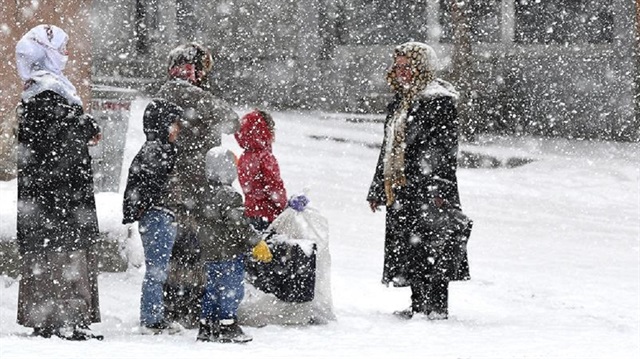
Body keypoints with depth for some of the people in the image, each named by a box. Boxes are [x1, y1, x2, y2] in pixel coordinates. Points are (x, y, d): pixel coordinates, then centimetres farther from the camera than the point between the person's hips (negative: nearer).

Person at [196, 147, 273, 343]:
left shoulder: (206, 193, 8)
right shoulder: (229, 195, -18)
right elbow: (238, 224, -20)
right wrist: (257, 243, -13)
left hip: (209, 253, 8)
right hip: (229, 253, -8)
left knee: (212, 289, 14)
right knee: (232, 289, -1)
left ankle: (207, 327, 16)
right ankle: (227, 328, -1)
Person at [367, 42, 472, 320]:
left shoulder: (438, 101, -8)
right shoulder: (399, 104, 19)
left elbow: (445, 148, -15)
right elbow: (388, 149, 25)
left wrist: (439, 188, -22)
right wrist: (378, 189, 25)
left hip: (429, 192, -9)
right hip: (401, 191, 9)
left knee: (431, 249, -9)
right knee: (408, 252, 11)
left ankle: (436, 307, -6)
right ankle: (419, 305, 18)